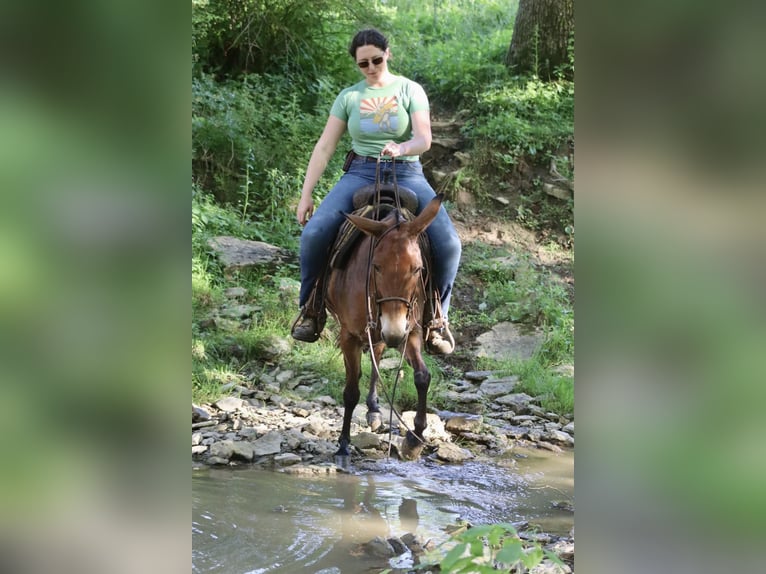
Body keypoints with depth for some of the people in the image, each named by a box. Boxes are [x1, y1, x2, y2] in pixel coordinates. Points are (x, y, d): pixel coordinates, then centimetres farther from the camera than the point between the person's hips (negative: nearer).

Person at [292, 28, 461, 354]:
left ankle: (436, 316, 0)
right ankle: (310, 307, 0)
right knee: (314, 233, -24)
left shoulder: (410, 91, 3)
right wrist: (305, 195, 1)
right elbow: (324, 148, 7)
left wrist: (401, 148, -33)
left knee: (448, 244, -23)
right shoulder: (349, 97, 8)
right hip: (360, 174, 1)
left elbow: (424, 139, -9)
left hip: (406, 174, -1)